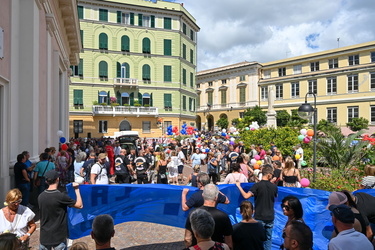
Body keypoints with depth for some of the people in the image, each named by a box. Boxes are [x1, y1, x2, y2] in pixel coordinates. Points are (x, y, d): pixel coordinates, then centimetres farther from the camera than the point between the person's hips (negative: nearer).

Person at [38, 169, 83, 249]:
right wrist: (77, 189, -4)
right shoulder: (61, 196, -21)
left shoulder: (40, 196, -4)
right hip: (59, 237, -5)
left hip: (44, 236, 5)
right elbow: (80, 205, -12)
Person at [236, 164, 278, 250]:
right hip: (270, 217, 3)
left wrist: (239, 186, -10)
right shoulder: (274, 187, -3)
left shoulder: (257, 185, -15)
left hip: (259, 217, -3)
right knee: (268, 238, 16)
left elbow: (246, 196, -22)